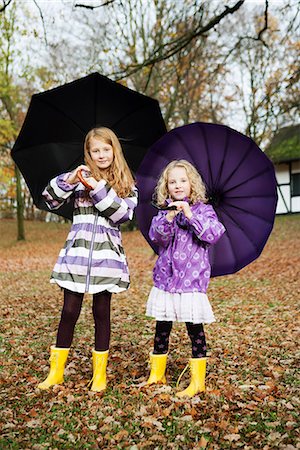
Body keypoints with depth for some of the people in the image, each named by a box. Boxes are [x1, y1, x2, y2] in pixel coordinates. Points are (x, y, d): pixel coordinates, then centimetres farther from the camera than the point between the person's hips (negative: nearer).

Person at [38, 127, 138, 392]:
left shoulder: (126, 184, 6)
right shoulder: (81, 177, 8)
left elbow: (123, 214, -10)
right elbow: (51, 199, -1)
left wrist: (98, 189, -17)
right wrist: (69, 180, -17)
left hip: (107, 254, 0)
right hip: (77, 251, 1)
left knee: (102, 312, 8)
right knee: (69, 311, 5)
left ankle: (100, 372, 21)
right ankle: (56, 371, 19)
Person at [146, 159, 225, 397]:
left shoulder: (203, 210, 0)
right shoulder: (163, 212, 8)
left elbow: (214, 233, -16)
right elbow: (157, 236, -7)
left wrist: (190, 215, -24)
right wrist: (169, 218, -24)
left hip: (192, 279, -3)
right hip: (165, 277, 4)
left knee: (195, 328, 2)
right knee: (162, 327, 13)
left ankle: (198, 381, 13)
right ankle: (156, 374, 29)